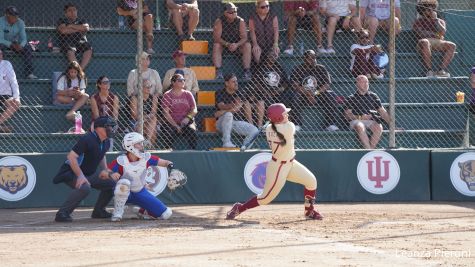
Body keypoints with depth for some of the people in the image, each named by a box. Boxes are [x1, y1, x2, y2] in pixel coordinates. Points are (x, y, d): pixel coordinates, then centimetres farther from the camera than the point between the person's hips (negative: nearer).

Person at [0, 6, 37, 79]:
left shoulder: (20, 22, -10)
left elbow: (23, 38, -11)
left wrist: (20, 45, -34)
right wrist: (12, 45, -40)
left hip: (15, 42, 3)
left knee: (27, 48, -21)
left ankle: (29, 73, -20)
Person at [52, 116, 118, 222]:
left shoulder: (106, 142, 3)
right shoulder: (87, 139, -26)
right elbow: (71, 156, -30)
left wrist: (104, 170, 9)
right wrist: (80, 176, -35)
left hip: (89, 174, 9)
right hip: (71, 173, -9)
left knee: (111, 184, 7)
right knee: (84, 187, -37)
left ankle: (98, 211, 21)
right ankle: (62, 213, -30)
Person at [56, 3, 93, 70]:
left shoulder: (81, 21, 22)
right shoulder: (62, 21, 15)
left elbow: (86, 28, -2)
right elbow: (63, 30, -7)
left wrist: (71, 26, 0)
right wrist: (78, 29, 0)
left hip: (80, 41, 3)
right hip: (66, 41, -2)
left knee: (89, 49, -31)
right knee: (70, 51, -38)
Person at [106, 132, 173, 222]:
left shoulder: (146, 158, -11)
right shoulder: (121, 161, -22)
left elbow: (163, 162, -9)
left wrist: (169, 164, -33)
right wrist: (111, 174, -49)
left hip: (141, 193, 4)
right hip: (124, 193, -4)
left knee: (166, 214, -5)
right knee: (124, 182, -41)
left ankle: (142, 211, 20)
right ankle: (117, 213, -23)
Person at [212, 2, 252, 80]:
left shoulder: (240, 21, -8)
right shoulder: (219, 21, -14)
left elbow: (244, 37, -13)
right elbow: (216, 38, -19)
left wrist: (236, 45, -33)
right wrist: (227, 44, -34)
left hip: (237, 45, 2)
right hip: (223, 44, -1)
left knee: (247, 45, -25)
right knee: (216, 45, -32)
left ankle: (247, 71, -28)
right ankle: (218, 72, -38)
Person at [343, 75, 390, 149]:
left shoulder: (373, 96, 22)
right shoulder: (351, 98, 15)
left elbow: (383, 112, 19)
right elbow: (347, 115, 7)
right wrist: (361, 117, -9)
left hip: (371, 121, 2)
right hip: (356, 121, -2)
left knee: (379, 127, -33)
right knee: (360, 127, -38)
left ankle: (371, 148, -35)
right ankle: (368, 149, -41)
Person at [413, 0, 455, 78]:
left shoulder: (440, 21, 24)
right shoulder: (418, 21, 16)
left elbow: (442, 32, 2)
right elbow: (420, 33, -5)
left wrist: (435, 19, 3)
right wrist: (435, 34, -3)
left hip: (438, 43, 3)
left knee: (452, 45, -27)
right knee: (424, 42, -41)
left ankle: (442, 70, -37)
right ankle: (429, 71, -46)